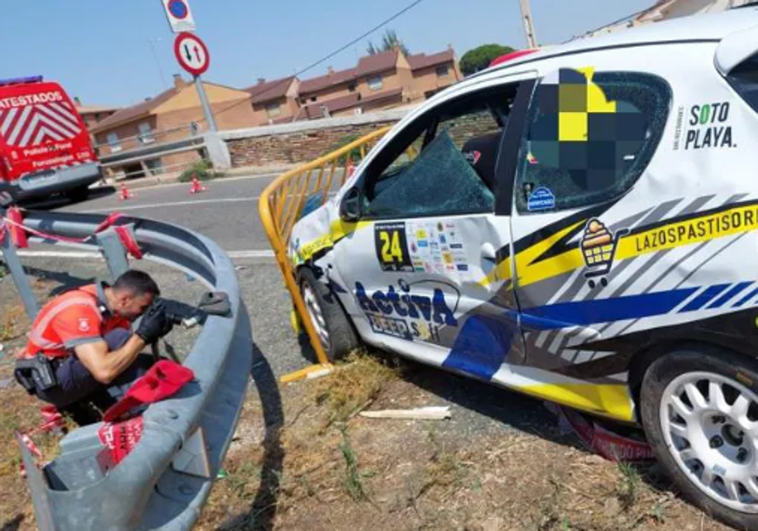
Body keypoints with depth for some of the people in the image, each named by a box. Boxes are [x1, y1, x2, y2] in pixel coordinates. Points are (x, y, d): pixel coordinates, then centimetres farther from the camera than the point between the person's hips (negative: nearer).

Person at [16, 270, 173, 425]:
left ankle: (80, 403, 4)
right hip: (50, 381, -9)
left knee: (147, 364, 0)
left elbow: (128, 348, 3)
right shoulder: (79, 310, -30)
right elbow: (104, 372, -39)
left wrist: (151, 334, -16)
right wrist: (143, 334, -33)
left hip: (76, 370, 9)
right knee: (118, 340, -28)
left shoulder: (112, 303, -5)